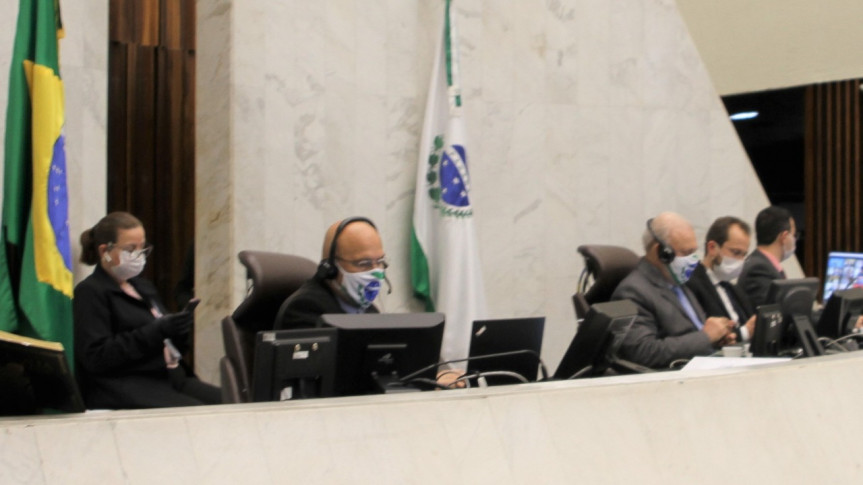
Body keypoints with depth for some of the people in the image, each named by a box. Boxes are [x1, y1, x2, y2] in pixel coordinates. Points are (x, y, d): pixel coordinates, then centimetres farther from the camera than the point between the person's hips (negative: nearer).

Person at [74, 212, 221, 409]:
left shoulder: (142, 287, 23)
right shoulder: (90, 292, 0)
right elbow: (96, 357, -12)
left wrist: (177, 330, 2)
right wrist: (157, 331, -17)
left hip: (170, 377, 8)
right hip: (123, 387, -8)